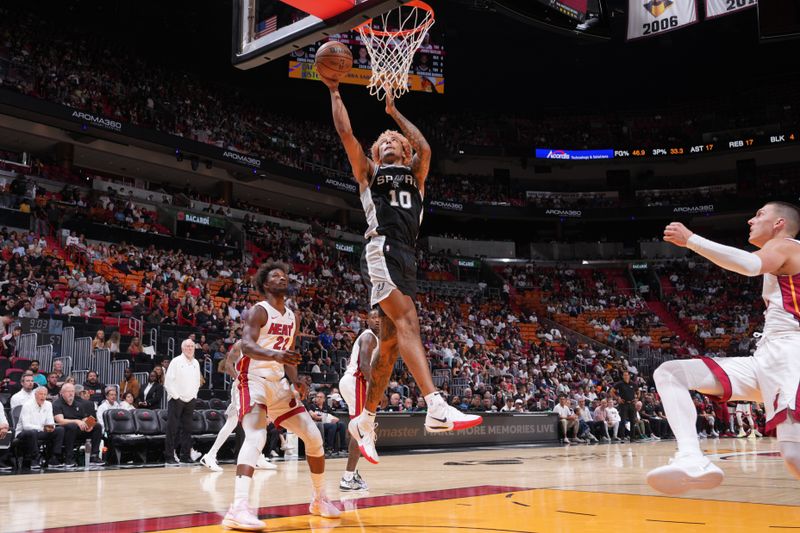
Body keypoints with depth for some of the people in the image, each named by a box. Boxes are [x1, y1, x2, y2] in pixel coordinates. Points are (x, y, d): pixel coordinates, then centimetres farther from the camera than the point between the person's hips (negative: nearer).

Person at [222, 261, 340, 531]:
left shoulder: (292, 317, 14)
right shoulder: (258, 311, -9)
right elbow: (246, 346, -25)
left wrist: (295, 380, 1)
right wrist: (275, 355, -43)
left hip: (278, 384, 8)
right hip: (254, 381, -7)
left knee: (313, 436, 6)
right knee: (256, 437, -30)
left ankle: (319, 499, 23)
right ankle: (238, 509, -37)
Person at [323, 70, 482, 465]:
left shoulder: (415, 177, 29)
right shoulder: (368, 172, 20)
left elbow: (424, 147, 15)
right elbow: (346, 133, 14)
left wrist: (393, 112, 28)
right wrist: (334, 91, 22)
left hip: (408, 259, 5)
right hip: (382, 252, -5)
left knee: (390, 343, 5)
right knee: (408, 321, -25)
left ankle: (365, 422, 15)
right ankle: (436, 407, -39)